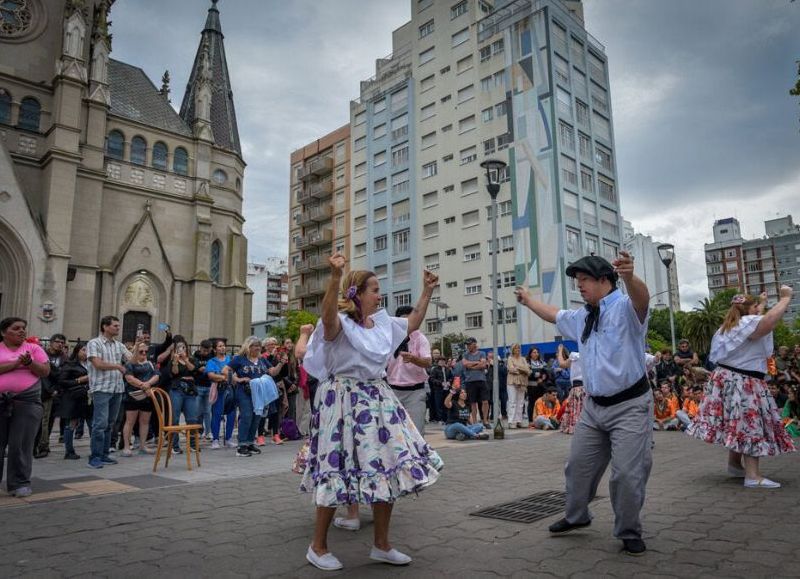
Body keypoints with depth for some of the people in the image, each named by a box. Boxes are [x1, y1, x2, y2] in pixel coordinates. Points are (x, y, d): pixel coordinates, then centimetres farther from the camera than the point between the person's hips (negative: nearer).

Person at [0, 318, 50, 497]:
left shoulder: (34, 348, 8)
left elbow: (45, 371, 1)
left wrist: (29, 362, -14)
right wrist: (16, 363, -15)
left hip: (27, 402, 0)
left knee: (21, 444, -1)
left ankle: (19, 483, 8)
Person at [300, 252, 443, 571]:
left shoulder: (384, 323, 10)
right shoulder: (340, 323, -13)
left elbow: (414, 322, 25)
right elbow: (328, 315, -37)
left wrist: (427, 291, 22)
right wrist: (335, 275, -49)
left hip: (378, 400, 8)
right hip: (344, 401, -8)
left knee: (388, 470, 8)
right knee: (339, 471, -2)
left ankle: (382, 545, 24)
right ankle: (318, 546, 19)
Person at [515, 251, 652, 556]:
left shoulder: (625, 308, -14)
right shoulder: (580, 317, 11)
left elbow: (641, 298, -37)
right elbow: (553, 314, 29)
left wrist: (629, 277, -60)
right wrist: (528, 300, 41)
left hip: (629, 406, -7)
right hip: (593, 406, 8)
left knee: (627, 473, -6)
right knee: (578, 466, 15)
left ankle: (629, 533, 16)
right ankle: (576, 516, 37)